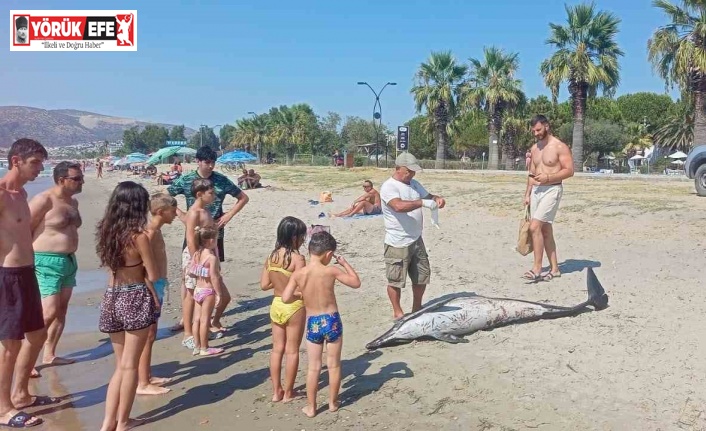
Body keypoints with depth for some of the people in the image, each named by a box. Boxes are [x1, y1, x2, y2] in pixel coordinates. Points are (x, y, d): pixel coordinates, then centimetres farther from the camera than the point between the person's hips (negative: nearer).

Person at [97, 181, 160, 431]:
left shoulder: (106, 230, 3)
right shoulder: (138, 235, -15)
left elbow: (110, 264, 10)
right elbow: (153, 276, -11)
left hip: (111, 298, 6)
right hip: (136, 299, -6)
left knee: (120, 365, 17)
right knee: (130, 365, 6)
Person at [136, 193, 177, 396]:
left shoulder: (156, 230, 12)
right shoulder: (150, 232, -18)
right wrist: (153, 292, -24)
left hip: (157, 284, 10)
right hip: (152, 287, -10)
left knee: (151, 334, 17)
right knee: (148, 335, -4)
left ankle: (147, 376, 28)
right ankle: (143, 384, 4)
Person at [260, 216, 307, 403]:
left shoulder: (271, 257, 0)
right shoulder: (297, 258, -19)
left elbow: (264, 284, 3)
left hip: (276, 305, 6)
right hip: (294, 306, -6)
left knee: (277, 349, 15)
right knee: (292, 351, 8)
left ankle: (276, 391, 23)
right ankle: (288, 392, 17)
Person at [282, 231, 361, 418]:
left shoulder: (298, 274, -9)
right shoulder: (331, 271, -13)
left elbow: (286, 298, -13)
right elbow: (356, 283, -2)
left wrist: (300, 295, 6)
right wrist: (345, 264, 8)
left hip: (313, 324, 1)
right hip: (332, 321, -1)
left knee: (313, 367, 13)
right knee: (333, 365, 16)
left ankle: (311, 407, 21)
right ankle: (333, 403, 30)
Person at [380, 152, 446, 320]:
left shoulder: (414, 184, 11)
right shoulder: (388, 186, -15)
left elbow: (427, 196, 19)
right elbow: (399, 206, -30)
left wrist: (436, 198, -4)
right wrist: (423, 202, -36)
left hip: (416, 240, 8)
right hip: (397, 244, -8)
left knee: (422, 277, 17)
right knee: (395, 281, 5)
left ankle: (417, 308, 35)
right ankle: (397, 312, 22)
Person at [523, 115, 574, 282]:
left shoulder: (560, 147, -8)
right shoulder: (535, 148, 14)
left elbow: (569, 170, -12)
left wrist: (548, 177, -21)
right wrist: (527, 194, 13)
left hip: (552, 190, -8)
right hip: (536, 191, 8)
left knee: (535, 227, -18)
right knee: (545, 230, 9)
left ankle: (537, 269, -14)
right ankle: (554, 269, 18)